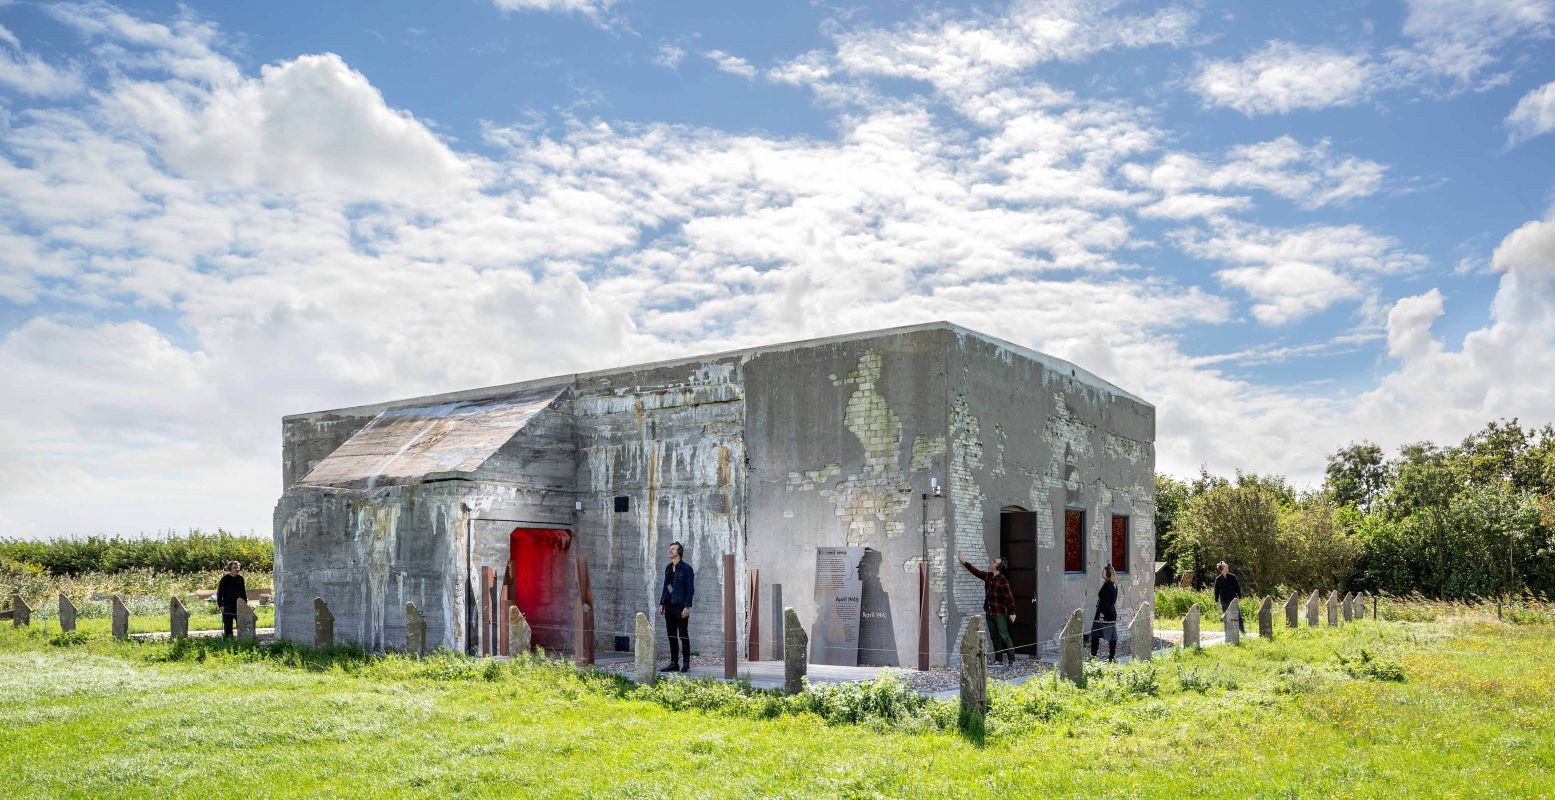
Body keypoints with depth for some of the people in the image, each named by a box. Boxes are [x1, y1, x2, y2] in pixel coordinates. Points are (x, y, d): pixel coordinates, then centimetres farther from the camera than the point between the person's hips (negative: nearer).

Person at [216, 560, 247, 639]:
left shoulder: (240, 579, 9)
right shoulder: (225, 579, -4)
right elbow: (219, 593, -2)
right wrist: (220, 605, -8)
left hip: (239, 605, 4)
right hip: (227, 605, -4)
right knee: (227, 624, 0)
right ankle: (228, 636, 8)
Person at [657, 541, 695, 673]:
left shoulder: (686, 568, -8)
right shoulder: (668, 568, 13)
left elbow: (690, 589, -11)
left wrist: (687, 607, -17)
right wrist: (662, 604, 11)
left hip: (680, 606, -7)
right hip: (669, 606, 7)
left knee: (683, 635, -3)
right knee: (672, 635, 8)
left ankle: (686, 664, 2)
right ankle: (674, 663, 14)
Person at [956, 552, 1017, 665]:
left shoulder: (1003, 581, -15)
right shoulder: (988, 576, 8)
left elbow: (1009, 598, -14)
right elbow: (976, 571, 22)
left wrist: (1012, 613, -13)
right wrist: (964, 562, 22)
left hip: (1000, 613, -8)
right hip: (989, 613, 8)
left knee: (1004, 636, -8)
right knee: (994, 637, 11)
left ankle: (1012, 660, -4)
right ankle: (998, 659, 17)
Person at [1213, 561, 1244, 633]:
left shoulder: (1232, 576, -1)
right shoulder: (1218, 579, -2)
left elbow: (1238, 587, 6)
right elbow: (1216, 590, 4)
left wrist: (1239, 597, 3)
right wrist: (1217, 601, 3)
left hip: (1233, 599, 0)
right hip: (1224, 600, 0)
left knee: (1238, 615, -3)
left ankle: (1242, 629, 8)